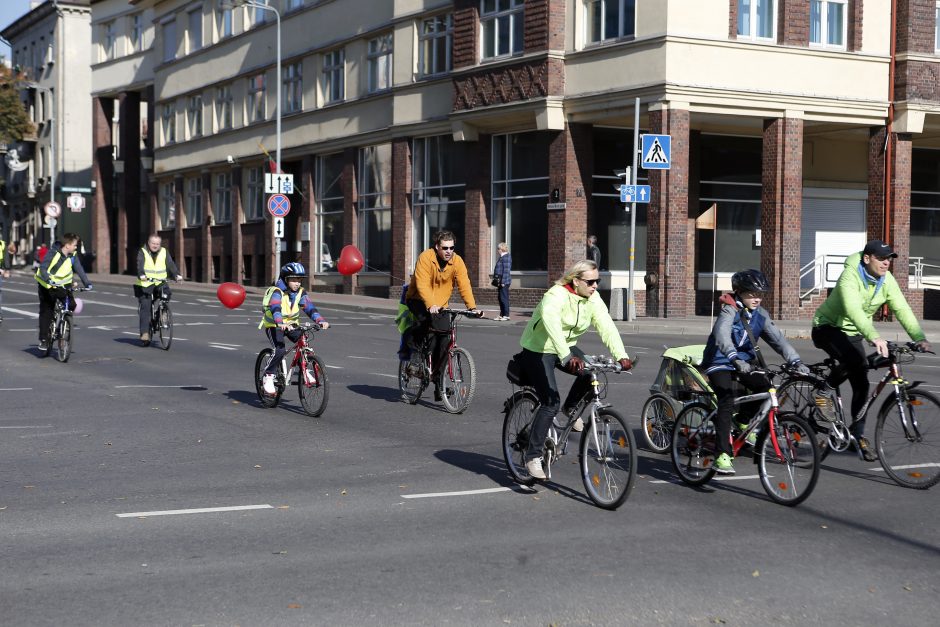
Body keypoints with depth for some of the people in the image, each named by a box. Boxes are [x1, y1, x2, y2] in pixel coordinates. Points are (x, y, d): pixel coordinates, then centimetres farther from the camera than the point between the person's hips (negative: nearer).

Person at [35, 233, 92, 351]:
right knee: (46, 313, -3)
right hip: (47, 286, -4)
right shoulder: (53, 253, -21)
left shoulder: (72, 256, -6)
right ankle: (43, 339, 6)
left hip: (63, 286, 4)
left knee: (72, 306, -14)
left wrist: (87, 283, -21)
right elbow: (43, 268, -27)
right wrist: (48, 280, -44)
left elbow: (79, 269, -9)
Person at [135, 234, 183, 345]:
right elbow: (140, 265, -18)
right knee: (145, 307, -11)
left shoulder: (164, 252, 6)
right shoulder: (142, 252, -2)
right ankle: (145, 333, -12)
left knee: (167, 293, -27)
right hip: (145, 284, -3)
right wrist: (142, 275, -39)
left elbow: (171, 264, -6)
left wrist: (177, 274, -24)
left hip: (160, 283, 3)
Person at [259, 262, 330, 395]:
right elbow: (275, 309, -37)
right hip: (274, 325, -5)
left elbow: (309, 307, -15)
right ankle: (268, 377, -11)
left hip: (291, 324, 5)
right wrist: (280, 323, -56)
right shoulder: (277, 292, -20)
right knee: (280, 350, -27)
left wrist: (320, 320, -33)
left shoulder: (300, 293, -4)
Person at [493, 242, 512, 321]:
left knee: (504, 298, -7)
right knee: (500, 298, 13)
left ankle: (506, 315, -3)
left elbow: (506, 270, -19)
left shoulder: (506, 257, -14)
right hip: (500, 281, 10)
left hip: (504, 281, -10)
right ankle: (501, 315, 19)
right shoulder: (502, 257, 17)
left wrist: (503, 281, -21)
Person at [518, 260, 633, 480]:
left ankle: (571, 407, 7)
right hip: (538, 350, -6)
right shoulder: (556, 296, -27)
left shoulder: (593, 299, -7)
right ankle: (533, 456, -10)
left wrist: (621, 356, -33)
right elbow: (551, 323, -45)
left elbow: (606, 326, -18)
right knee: (550, 402, -20)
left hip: (566, 347, 6)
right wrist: (567, 357, -58)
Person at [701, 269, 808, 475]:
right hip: (720, 363, -6)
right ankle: (723, 455, -27)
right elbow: (722, 335, -37)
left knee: (765, 387, -16)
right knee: (727, 400, -24)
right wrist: (735, 359, -54)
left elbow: (777, 339, -5)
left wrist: (796, 361, -20)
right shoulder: (730, 310, -19)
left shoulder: (760, 315, 1)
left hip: (744, 362, 6)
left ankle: (744, 423, 9)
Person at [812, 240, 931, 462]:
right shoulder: (850, 277, -28)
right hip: (828, 327, -7)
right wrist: (874, 338, -58)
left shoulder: (887, 280, -8)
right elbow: (853, 310, -44)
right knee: (853, 359, -33)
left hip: (853, 334, 7)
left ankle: (858, 434, 13)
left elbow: (902, 309, -16)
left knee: (861, 383, 3)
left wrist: (919, 338, -31)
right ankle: (826, 393, -12)